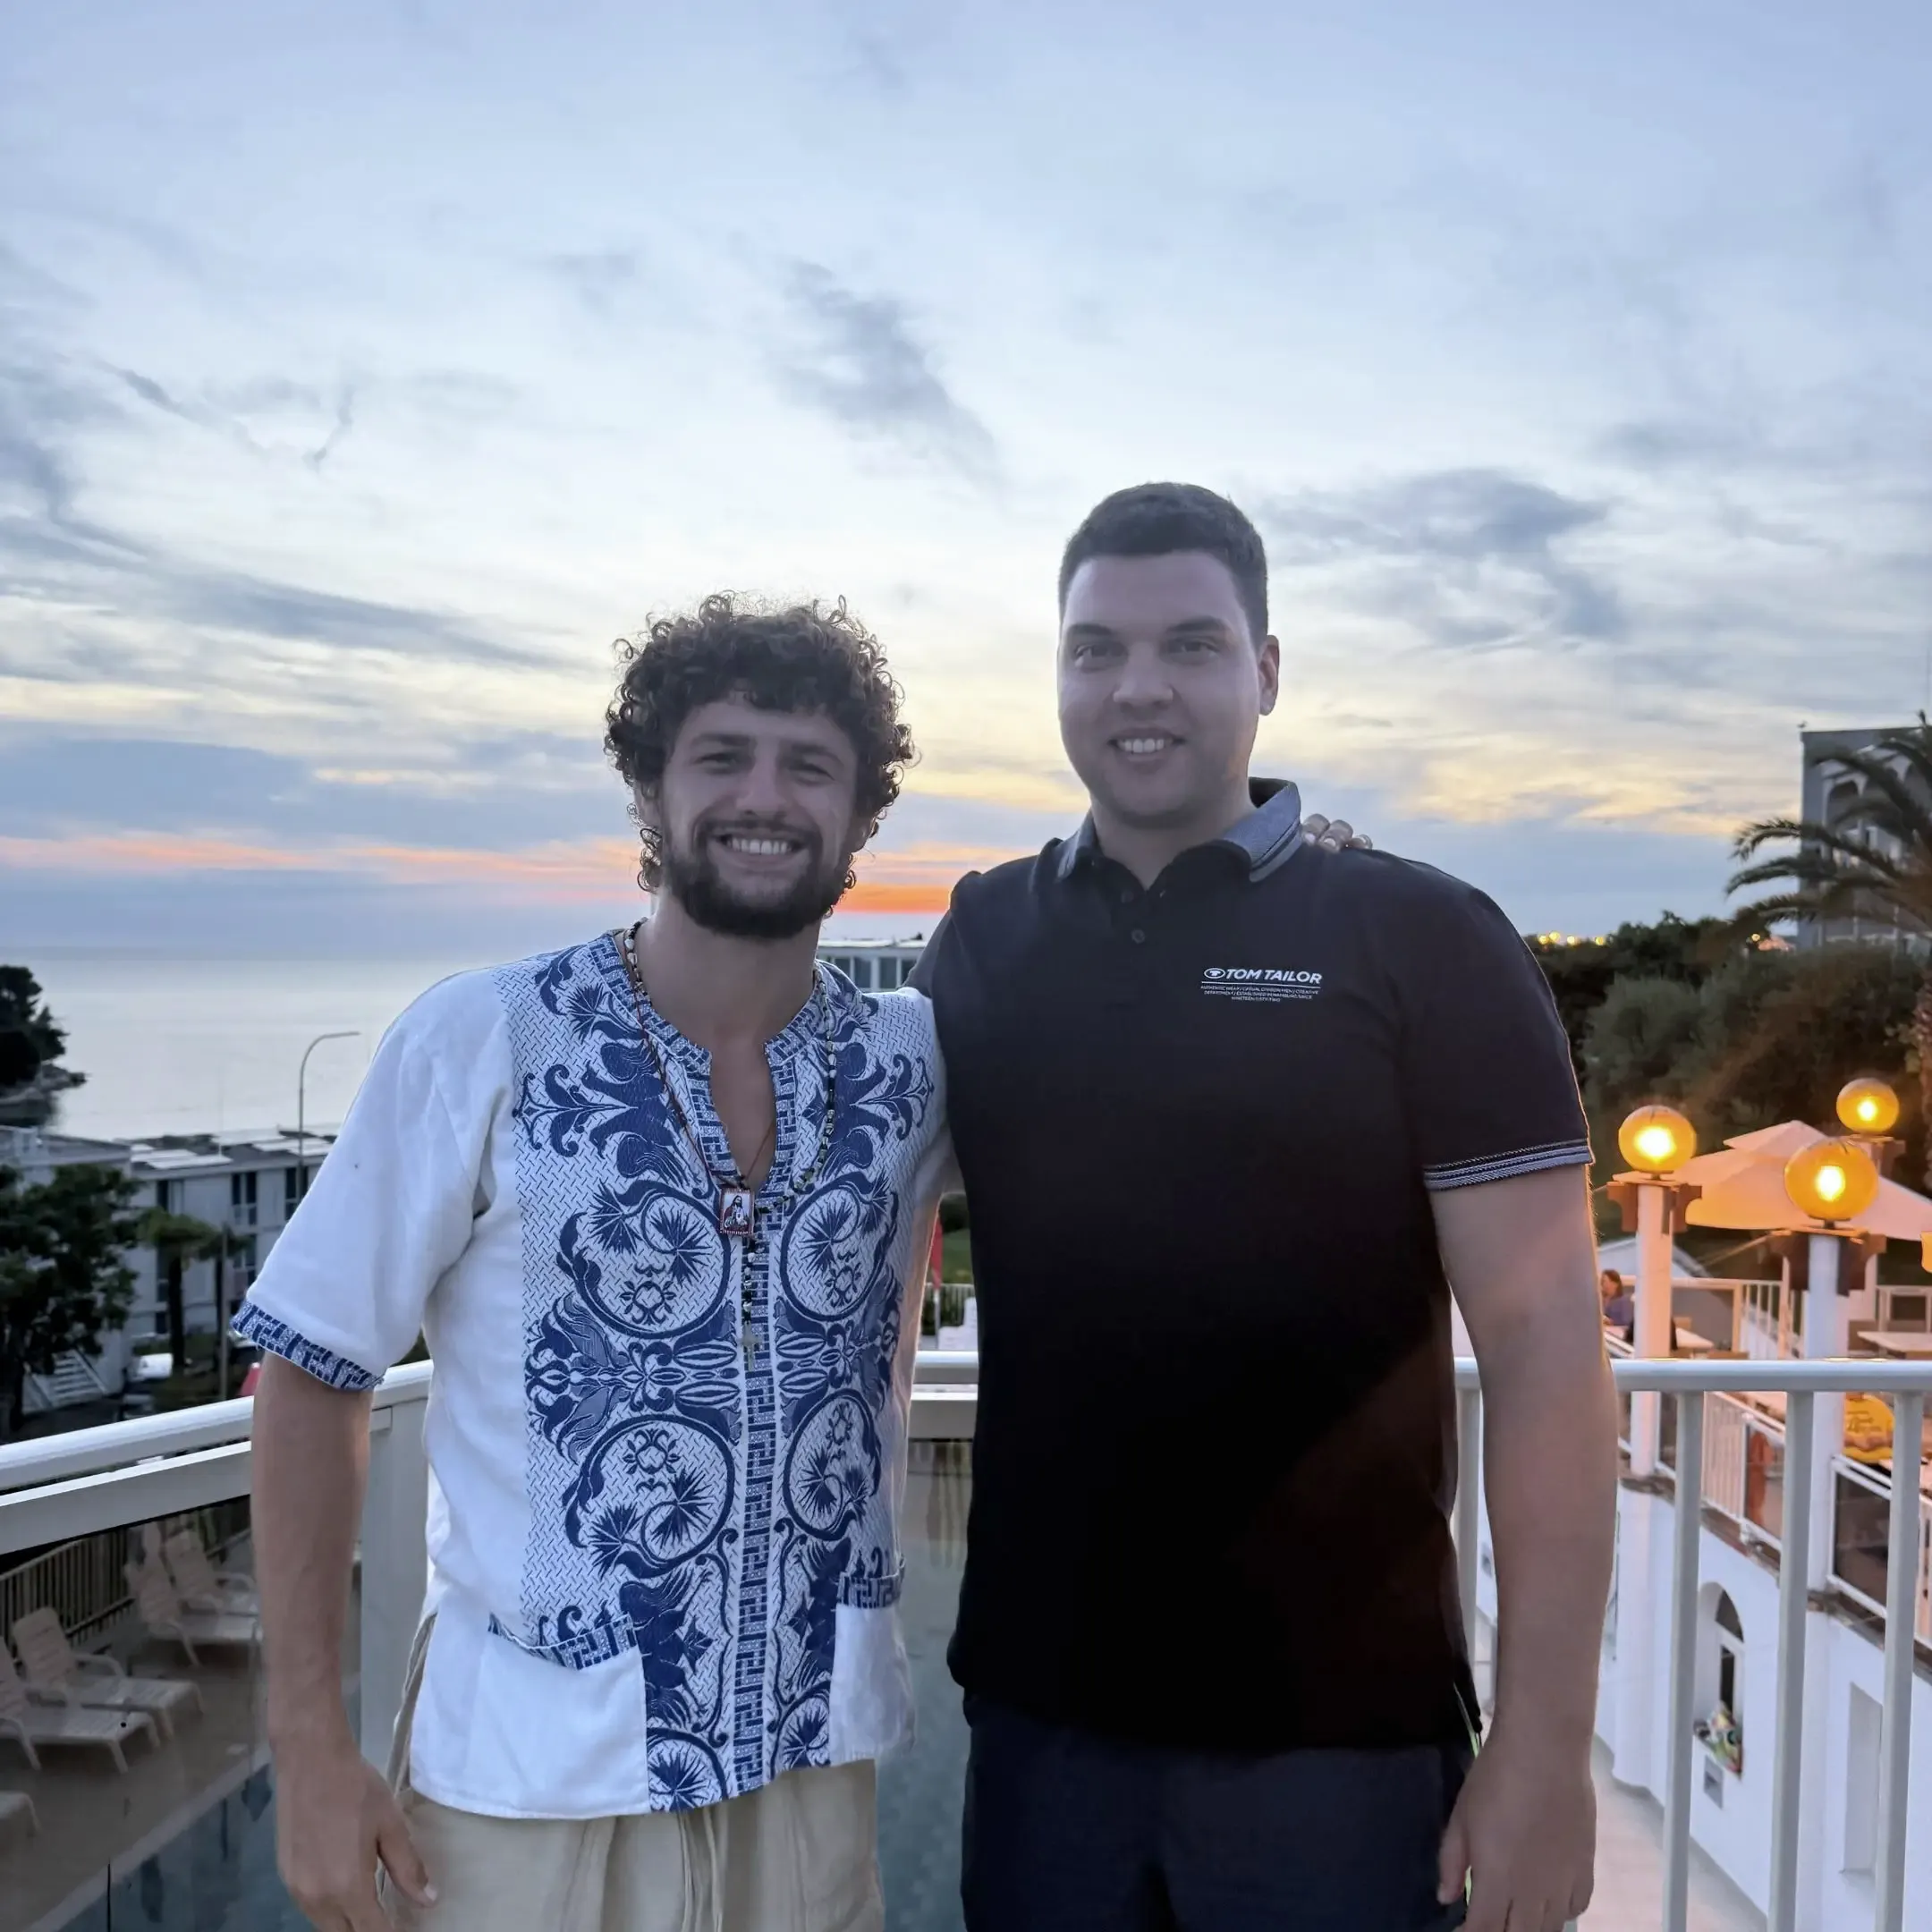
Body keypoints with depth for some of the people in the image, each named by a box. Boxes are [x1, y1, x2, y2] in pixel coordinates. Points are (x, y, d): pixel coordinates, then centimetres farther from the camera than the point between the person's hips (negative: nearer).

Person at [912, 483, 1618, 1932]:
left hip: (1340, 1723, -2)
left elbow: (1545, 1343, -10)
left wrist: (1545, 1744, -12)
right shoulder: (981, 946, 2)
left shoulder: (1420, 939, -8)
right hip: (1040, 1705, 3)